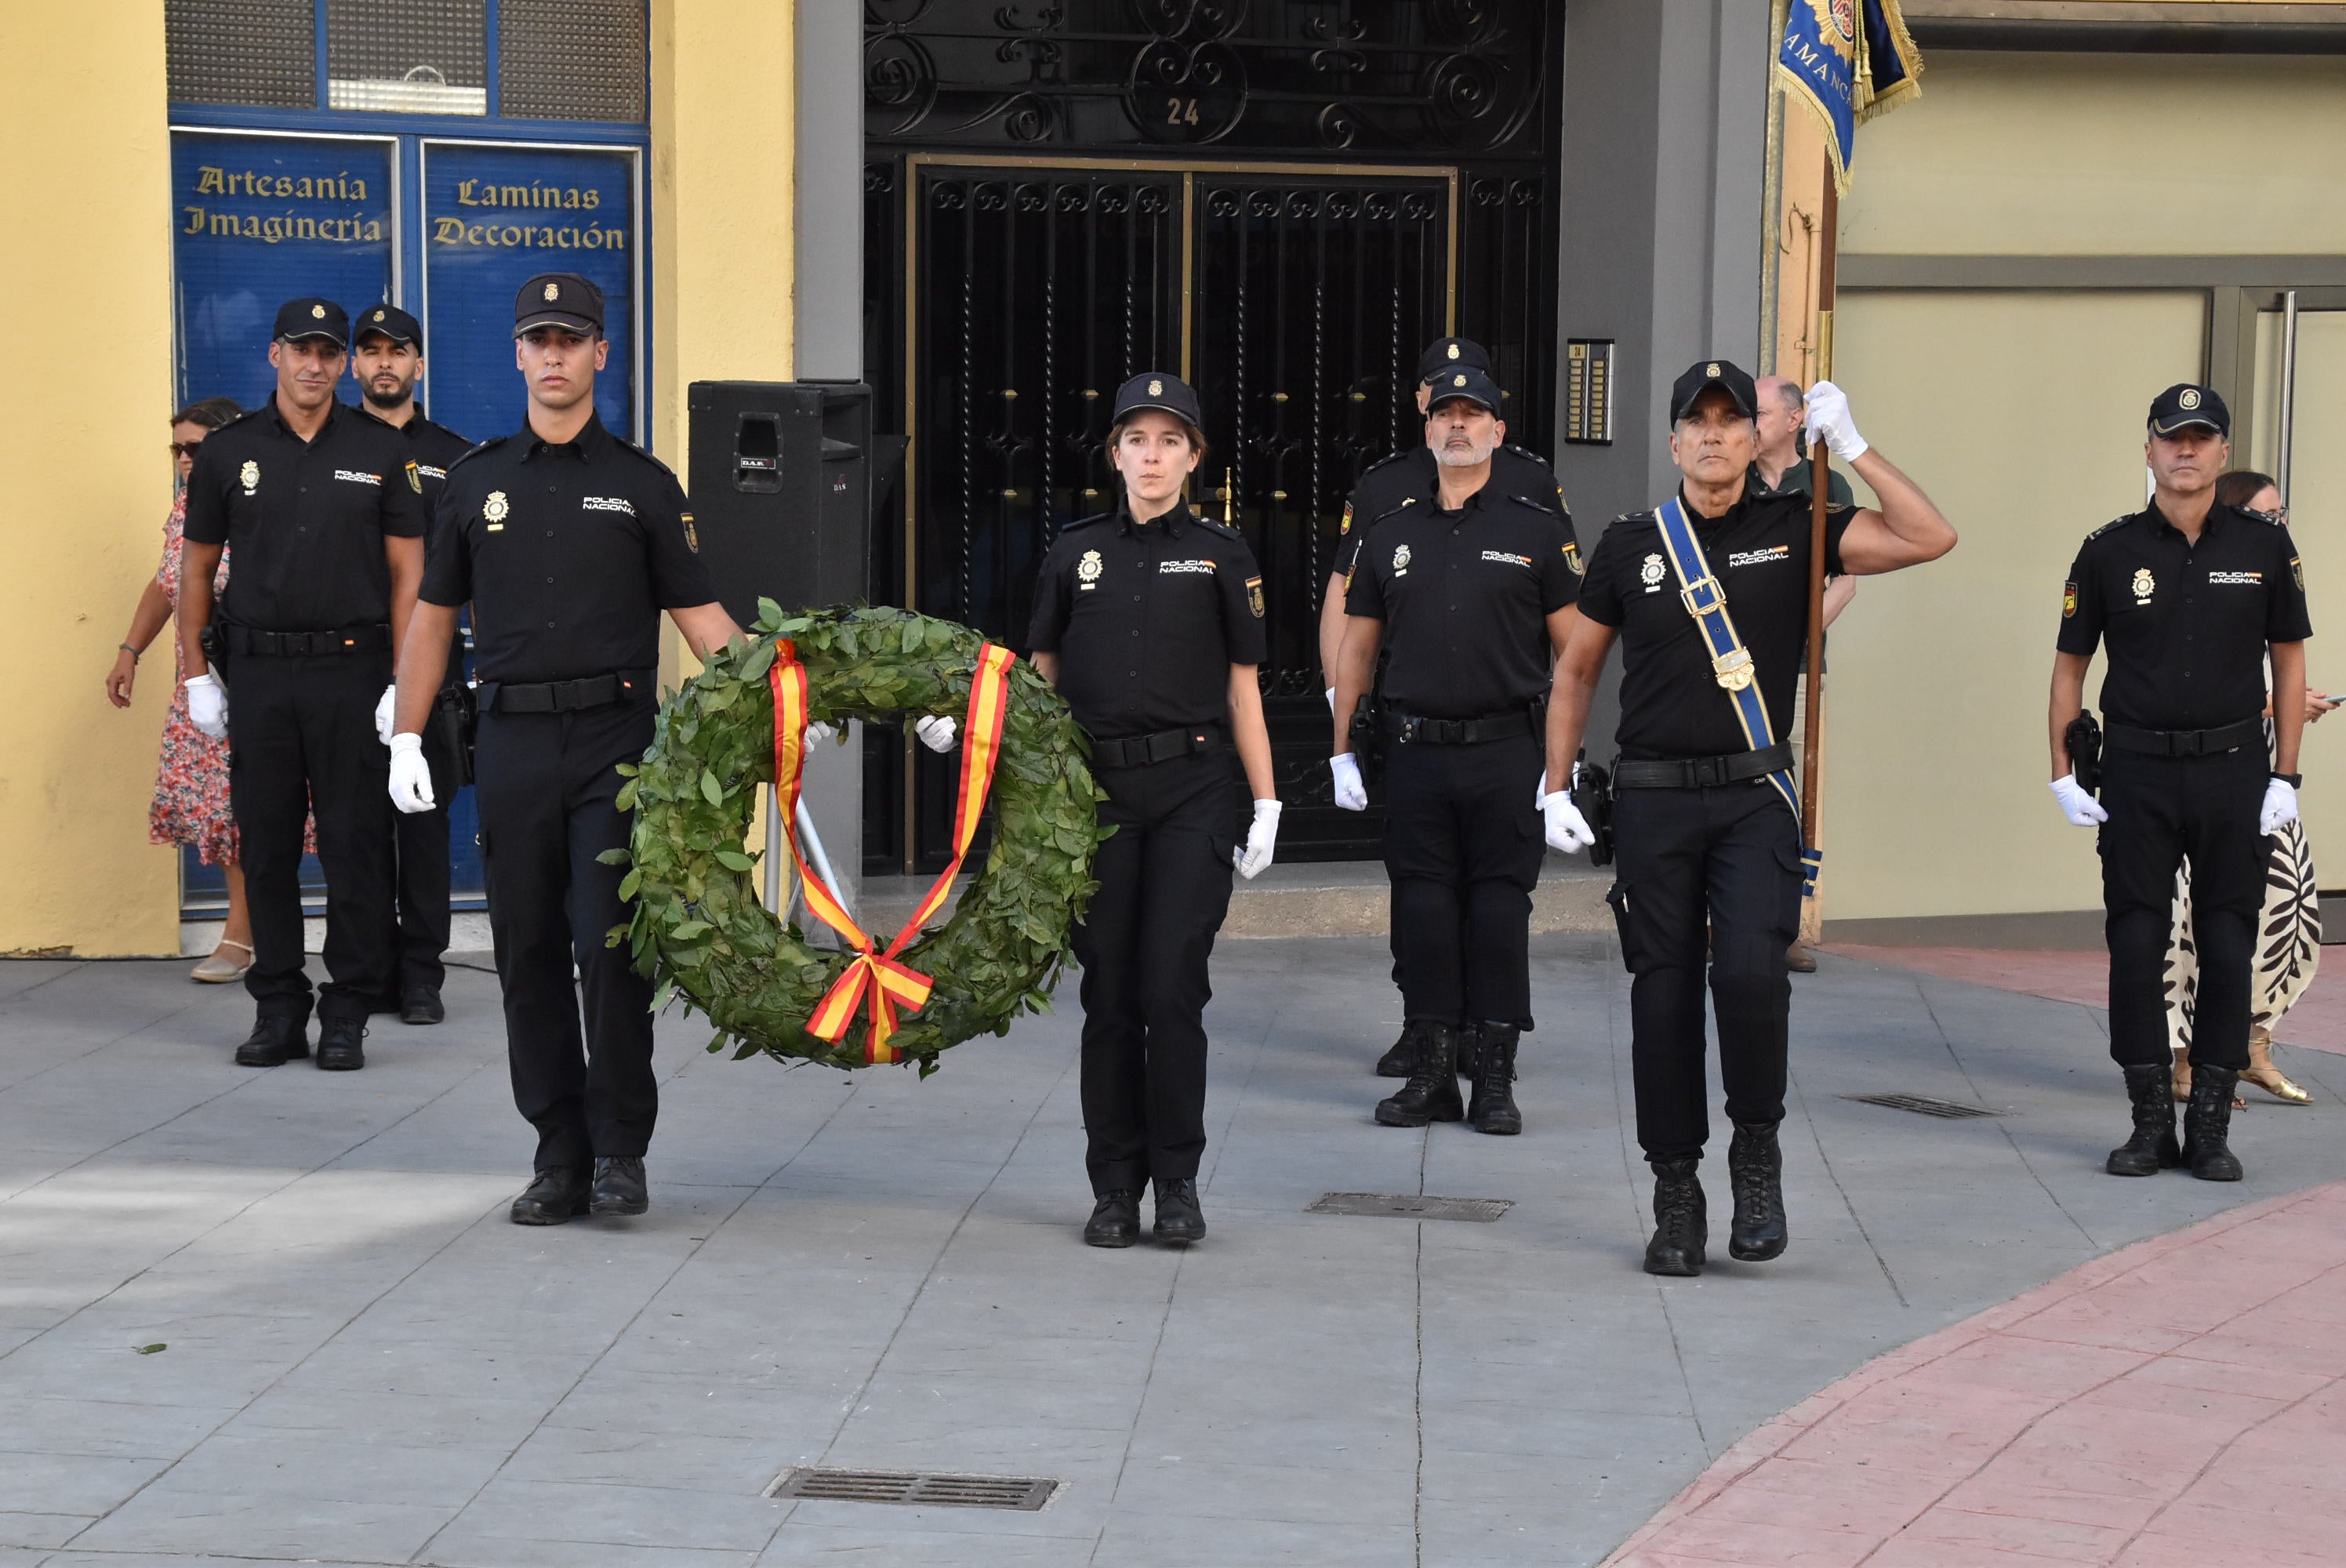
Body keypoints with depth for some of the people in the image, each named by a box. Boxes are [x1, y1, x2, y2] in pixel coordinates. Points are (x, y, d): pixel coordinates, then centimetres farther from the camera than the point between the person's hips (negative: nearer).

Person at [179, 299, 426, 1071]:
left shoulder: (379, 452, 4)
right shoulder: (229, 451, 7)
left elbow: (408, 570, 3)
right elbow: (197, 566, 12)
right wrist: (197, 674, 5)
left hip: (351, 667, -1)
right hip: (258, 670, 2)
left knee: (356, 846, -1)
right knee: (265, 847, 5)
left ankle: (347, 1014, 6)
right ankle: (278, 1008, 14)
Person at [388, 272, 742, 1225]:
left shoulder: (642, 485, 6)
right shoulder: (475, 482, 11)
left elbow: (699, 614, 5)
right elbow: (434, 615, 15)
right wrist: (406, 738, 7)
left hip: (616, 739, -2)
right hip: (513, 743, 3)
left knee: (611, 947, -8)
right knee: (529, 955, 5)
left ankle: (619, 1151, 4)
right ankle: (559, 1157, 13)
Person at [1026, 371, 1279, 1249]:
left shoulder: (1220, 556, 6)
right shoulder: (1075, 553, 10)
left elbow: (1242, 691, 7)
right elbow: (1039, 679, 15)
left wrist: (1266, 806, 3)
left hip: (1191, 791, -2)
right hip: (1096, 788, 2)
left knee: (1173, 989, -7)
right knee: (1109, 993, 3)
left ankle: (1176, 1181, 5)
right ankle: (1114, 1184, 12)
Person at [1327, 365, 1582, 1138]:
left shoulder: (1539, 531, 3)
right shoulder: (1390, 535, 11)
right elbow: (1356, 647, 16)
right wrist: (1341, 751, 12)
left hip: (1505, 753, -2)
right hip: (1415, 749, 3)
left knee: (1500, 907, -1)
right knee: (1423, 907, 3)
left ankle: (1495, 1079, 6)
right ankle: (1430, 1073, 11)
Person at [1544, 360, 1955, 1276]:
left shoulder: (1793, 532, 4)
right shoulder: (1631, 545, 7)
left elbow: (1931, 539, -6)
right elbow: (1576, 669, 15)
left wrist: (1850, 446, -7)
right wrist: (1555, 790, 8)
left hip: (1754, 797, -1)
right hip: (1653, 800, 2)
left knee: (1751, 972, -21)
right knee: (1664, 998, 3)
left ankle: (1757, 1151, 2)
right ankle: (1676, 1198, 15)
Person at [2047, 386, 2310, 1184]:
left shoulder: (2264, 545, 3)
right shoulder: (2110, 550, 2)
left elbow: (2289, 661, 8)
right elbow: (2070, 663, 8)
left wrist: (2285, 777, 2)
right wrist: (2062, 774, 1)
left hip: (2233, 770, 0)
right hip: (2138, 771, 0)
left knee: (2227, 947, 2)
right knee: (2135, 946, 0)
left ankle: (2211, 1125, 10)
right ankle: (2150, 1121, 10)